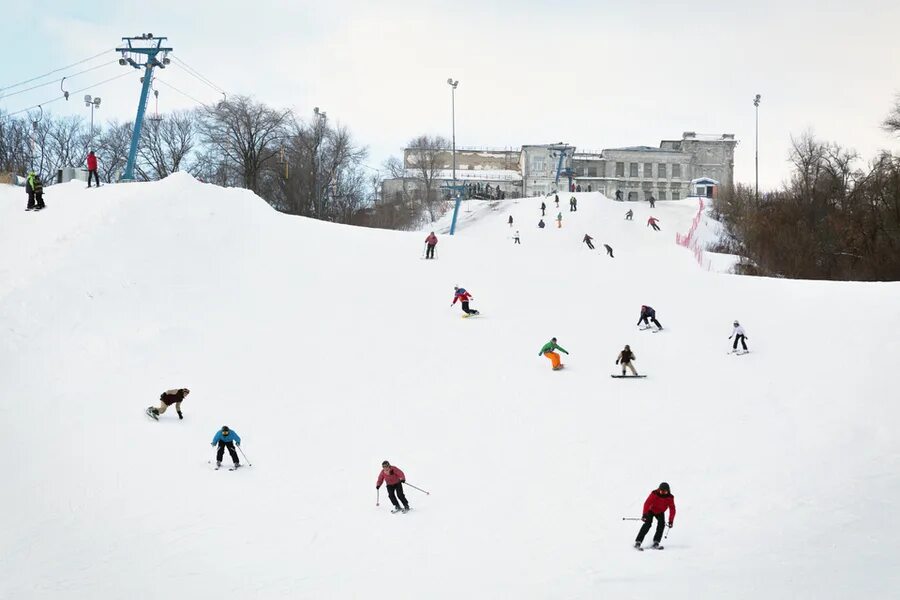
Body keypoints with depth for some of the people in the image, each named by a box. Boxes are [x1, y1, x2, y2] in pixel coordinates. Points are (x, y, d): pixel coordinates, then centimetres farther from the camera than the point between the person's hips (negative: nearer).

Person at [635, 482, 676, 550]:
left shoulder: (670, 497, -19)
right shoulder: (654, 494, -26)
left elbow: (672, 509, -17)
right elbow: (647, 503, -31)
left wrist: (671, 521, -24)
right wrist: (644, 514, -41)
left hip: (660, 512, 3)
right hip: (651, 510, -3)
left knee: (661, 524, -20)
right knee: (648, 524, -22)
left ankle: (656, 543, -14)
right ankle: (638, 542, -25)